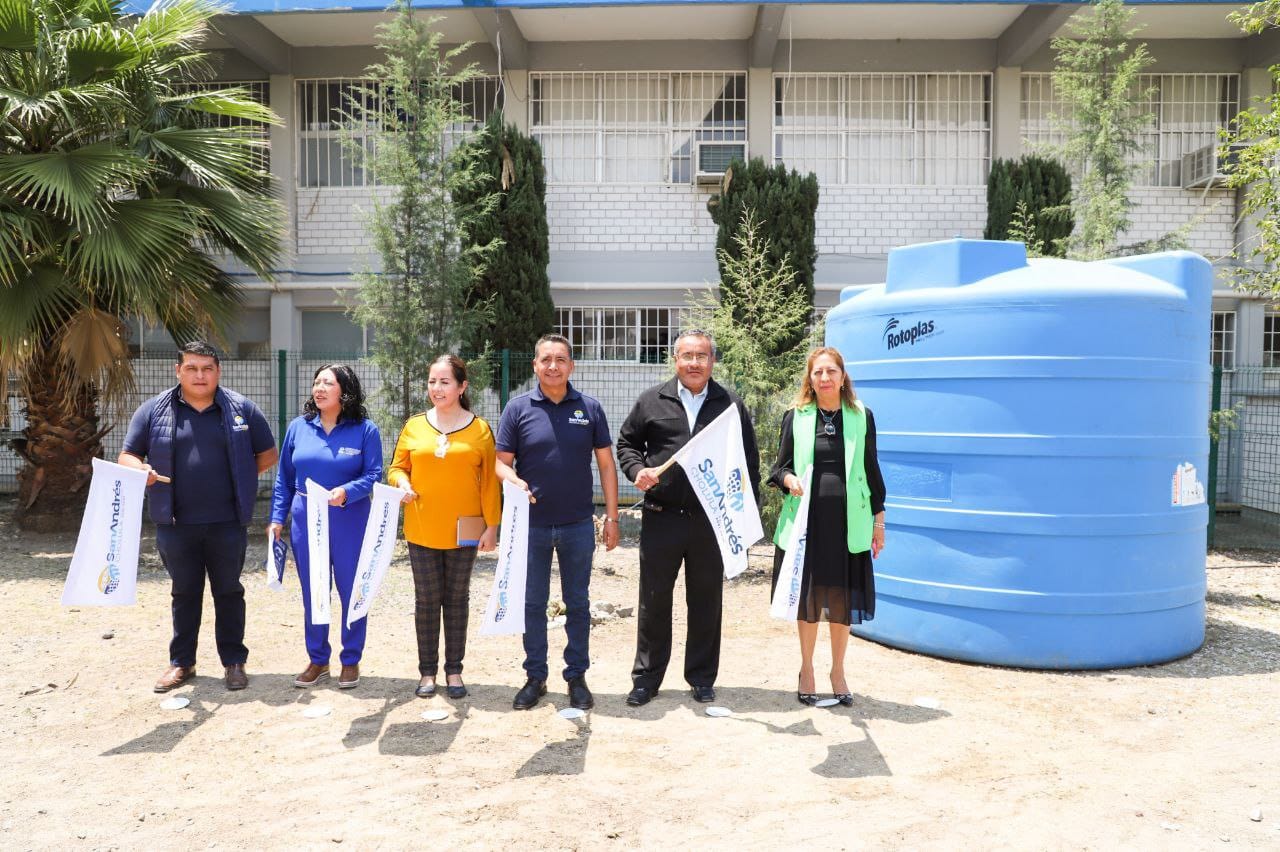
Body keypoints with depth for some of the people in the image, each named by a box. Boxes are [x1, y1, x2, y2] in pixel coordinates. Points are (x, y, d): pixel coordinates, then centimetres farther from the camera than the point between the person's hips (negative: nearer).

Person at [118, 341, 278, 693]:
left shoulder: (241, 409, 1)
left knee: (229, 592, 9)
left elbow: (268, 454, 8)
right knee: (184, 593, 13)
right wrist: (141, 469, -17)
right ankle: (181, 662, 26)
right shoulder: (154, 410, 2)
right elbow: (127, 456, 5)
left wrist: (238, 479, -2)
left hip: (227, 523, -1)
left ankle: (234, 661, 20)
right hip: (176, 523, 1)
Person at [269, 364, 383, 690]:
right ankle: (318, 660, 26)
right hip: (306, 522, 3)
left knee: (352, 593, 5)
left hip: (350, 524, -3)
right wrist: (277, 518, 6)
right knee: (312, 594, 11)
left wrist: (346, 492, -24)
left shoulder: (365, 429, -4)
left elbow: (374, 476, -8)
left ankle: (351, 661, 20)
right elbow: (284, 479, 11)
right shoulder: (298, 427, 6)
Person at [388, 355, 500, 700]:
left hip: (463, 531, -1)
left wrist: (492, 526, -5)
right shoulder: (414, 426, 3)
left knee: (457, 599, 9)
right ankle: (427, 672, 19)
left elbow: (490, 482, -1)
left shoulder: (480, 429, -2)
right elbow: (396, 467, 9)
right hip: (422, 530, 1)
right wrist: (402, 483, -13)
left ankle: (454, 671, 20)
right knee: (426, 600, 7)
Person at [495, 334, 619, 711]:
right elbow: (502, 462, -1)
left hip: (578, 524, 0)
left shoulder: (590, 408, 1)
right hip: (532, 523, 0)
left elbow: (606, 464, 3)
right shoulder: (518, 408, -1)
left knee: (577, 603, 10)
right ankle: (535, 677, 24)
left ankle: (577, 677, 23)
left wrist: (612, 517, 1)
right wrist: (515, 482, -23)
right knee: (532, 603, 10)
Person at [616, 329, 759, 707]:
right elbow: (626, 442, 12)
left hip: (711, 521, 0)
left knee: (706, 603, 10)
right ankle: (646, 678, 21)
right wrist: (637, 470, -8)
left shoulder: (731, 405, 5)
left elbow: (749, 460, 6)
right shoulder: (652, 400, 5)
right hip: (660, 517, 0)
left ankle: (702, 679, 25)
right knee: (654, 601, 8)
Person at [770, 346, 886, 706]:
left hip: (848, 521, 0)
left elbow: (872, 471, 7)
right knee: (807, 596, 9)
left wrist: (878, 519, 7)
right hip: (805, 520, 0)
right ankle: (806, 668, 28)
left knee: (842, 598, 8)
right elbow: (779, 467, 6)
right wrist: (788, 479, -17)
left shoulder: (862, 417, 3)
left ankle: (838, 671, 27)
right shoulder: (796, 416, 1)